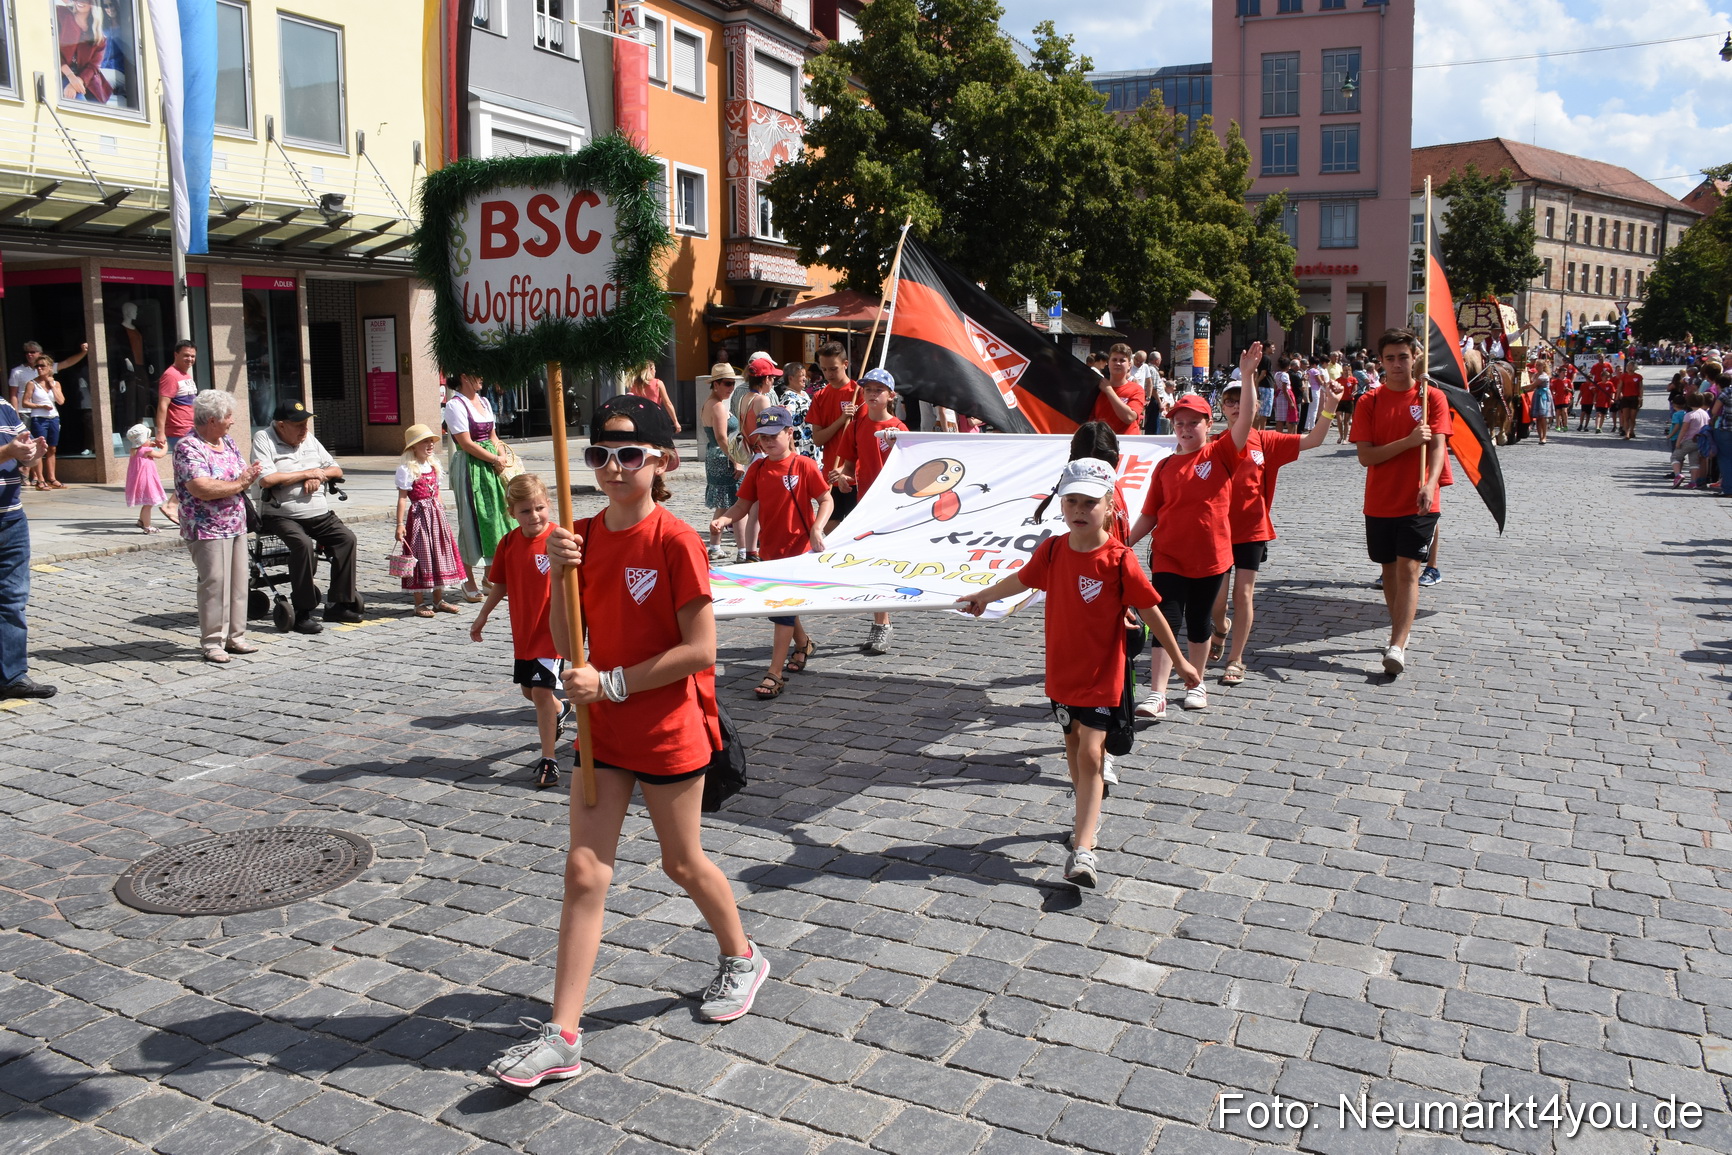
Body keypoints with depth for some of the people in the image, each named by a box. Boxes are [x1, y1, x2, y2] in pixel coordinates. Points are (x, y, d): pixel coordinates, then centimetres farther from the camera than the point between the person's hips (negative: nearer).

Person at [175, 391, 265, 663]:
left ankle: (235, 637, 18)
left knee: (238, 583, 10)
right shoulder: (188, 447, -14)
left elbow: (244, 473, 17)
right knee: (215, 584, -8)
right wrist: (239, 483, -13)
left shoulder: (228, 442, 13)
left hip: (236, 526, 8)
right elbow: (201, 488, -24)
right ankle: (212, 642, -1)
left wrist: (249, 477, -8)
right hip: (207, 529, -8)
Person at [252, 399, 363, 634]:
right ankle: (302, 612, -22)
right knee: (303, 543, -32)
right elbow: (266, 480, -19)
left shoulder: (309, 439, 16)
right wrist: (307, 473, -9)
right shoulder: (263, 439, -4)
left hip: (320, 513, 6)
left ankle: (338, 603, -8)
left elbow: (337, 470, 19)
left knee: (346, 537, -15)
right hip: (282, 515, -6)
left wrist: (319, 475, -5)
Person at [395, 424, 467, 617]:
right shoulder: (406, 469, -10)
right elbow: (402, 498, -12)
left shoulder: (434, 465, 11)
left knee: (440, 554, 11)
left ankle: (438, 600, 22)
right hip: (418, 516, -7)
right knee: (420, 557, -2)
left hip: (436, 515, 7)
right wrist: (400, 524, -15)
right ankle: (418, 604, 7)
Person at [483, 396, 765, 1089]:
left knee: (682, 862, 13)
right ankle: (562, 1037, 8)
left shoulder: (674, 542, -17)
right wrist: (560, 574, -13)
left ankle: (741, 959, 41)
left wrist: (611, 683, -19)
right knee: (584, 872, 3)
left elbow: (699, 650, -20)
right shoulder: (584, 536, 3)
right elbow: (569, 644, 3)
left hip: (668, 731, -5)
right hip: (603, 728, 6)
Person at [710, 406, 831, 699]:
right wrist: (724, 519, -15)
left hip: (799, 548, -6)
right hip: (769, 549, 6)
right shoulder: (757, 469, 4)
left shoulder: (804, 466, -9)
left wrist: (817, 528, -22)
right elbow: (744, 505, 4)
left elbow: (825, 500, -7)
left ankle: (775, 675, -6)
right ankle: (803, 643, 47)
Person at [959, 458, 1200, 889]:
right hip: (1062, 672, 5)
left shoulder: (1119, 559, -17)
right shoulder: (1053, 550, -3)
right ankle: (1089, 815, 41)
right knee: (1074, 747, 19)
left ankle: (1082, 850, -13)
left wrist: (1179, 662, -2)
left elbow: (1150, 611, -9)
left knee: (1090, 754, -10)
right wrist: (982, 597, 31)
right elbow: (1022, 579, 17)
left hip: (1102, 675, -5)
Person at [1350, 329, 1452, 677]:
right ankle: (1400, 631, 32)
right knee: (1390, 570, 14)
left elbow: (1438, 446, -11)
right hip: (1380, 503, 3)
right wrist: (1408, 442, -20)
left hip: (1418, 503, -3)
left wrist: (1429, 485, -29)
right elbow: (1365, 456, -7)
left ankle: (1396, 647, -16)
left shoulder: (1432, 398, -2)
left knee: (1408, 570, -10)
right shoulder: (1369, 402, 1)